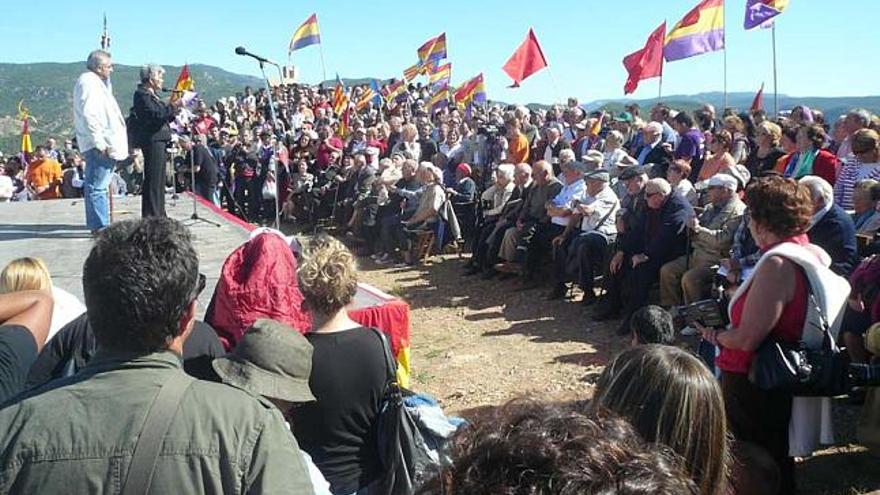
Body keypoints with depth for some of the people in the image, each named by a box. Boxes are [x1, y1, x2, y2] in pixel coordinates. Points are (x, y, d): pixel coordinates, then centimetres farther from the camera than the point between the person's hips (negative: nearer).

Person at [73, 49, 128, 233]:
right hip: (99, 146, -11)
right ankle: (100, 226, -8)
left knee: (96, 186, 14)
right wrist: (100, 143, -21)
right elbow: (89, 115, -21)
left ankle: (98, 224, 20)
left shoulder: (95, 82, 20)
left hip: (102, 145, 11)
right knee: (97, 186, -9)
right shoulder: (89, 82, -11)